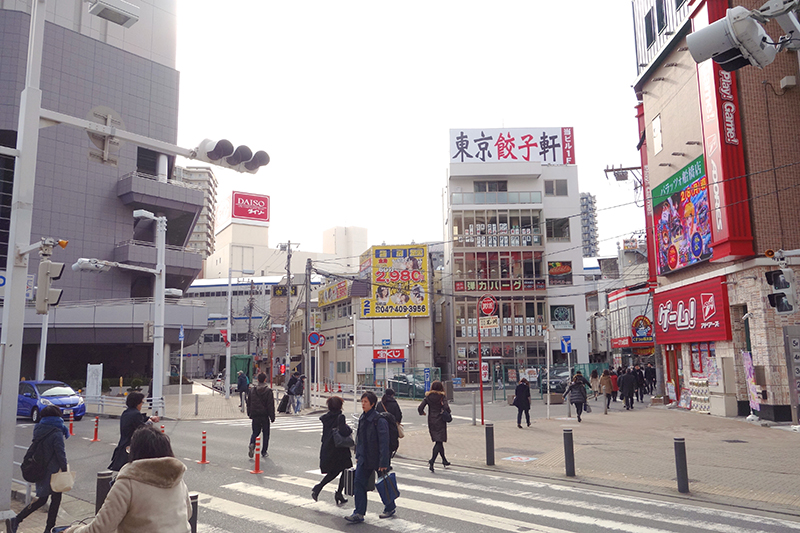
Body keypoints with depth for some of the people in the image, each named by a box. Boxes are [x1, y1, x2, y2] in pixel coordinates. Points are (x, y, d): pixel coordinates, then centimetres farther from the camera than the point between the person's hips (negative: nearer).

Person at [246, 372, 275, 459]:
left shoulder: (252, 390, 5)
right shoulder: (268, 391, -9)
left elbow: (249, 403, 11)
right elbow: (271, 405, -10)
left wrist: (250, 414, 21)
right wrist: (272, 417, -5)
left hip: (255, 416, 3)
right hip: (264, 416, -3)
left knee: (255, 432, 15)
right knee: (266, 433, 9)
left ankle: (252, 444, -13)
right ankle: (264, 452, 11)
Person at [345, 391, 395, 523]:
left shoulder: (379, 420, -19)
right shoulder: (362, 418, 5)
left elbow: (384, 443, -19)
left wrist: (383, 463, -20)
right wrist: (358, 456, 16)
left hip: (377, 458, -6)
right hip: (364, 458, 7)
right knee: (358, 482, -2)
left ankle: (390, 507, 32)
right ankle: (359, 513, 4)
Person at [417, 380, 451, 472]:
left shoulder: (428, 396, -1)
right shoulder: (442, 396, -10)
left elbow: (420, 408, -6)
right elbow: (446, 407, -23)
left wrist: (422, 413, 15)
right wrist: (447, 413, -2)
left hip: (431, 421, 4)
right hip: (440, 421, -4)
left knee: (438, 441, 18)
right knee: (439, 442, -2)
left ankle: (444, 460, 30)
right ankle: (432, 461, -17)